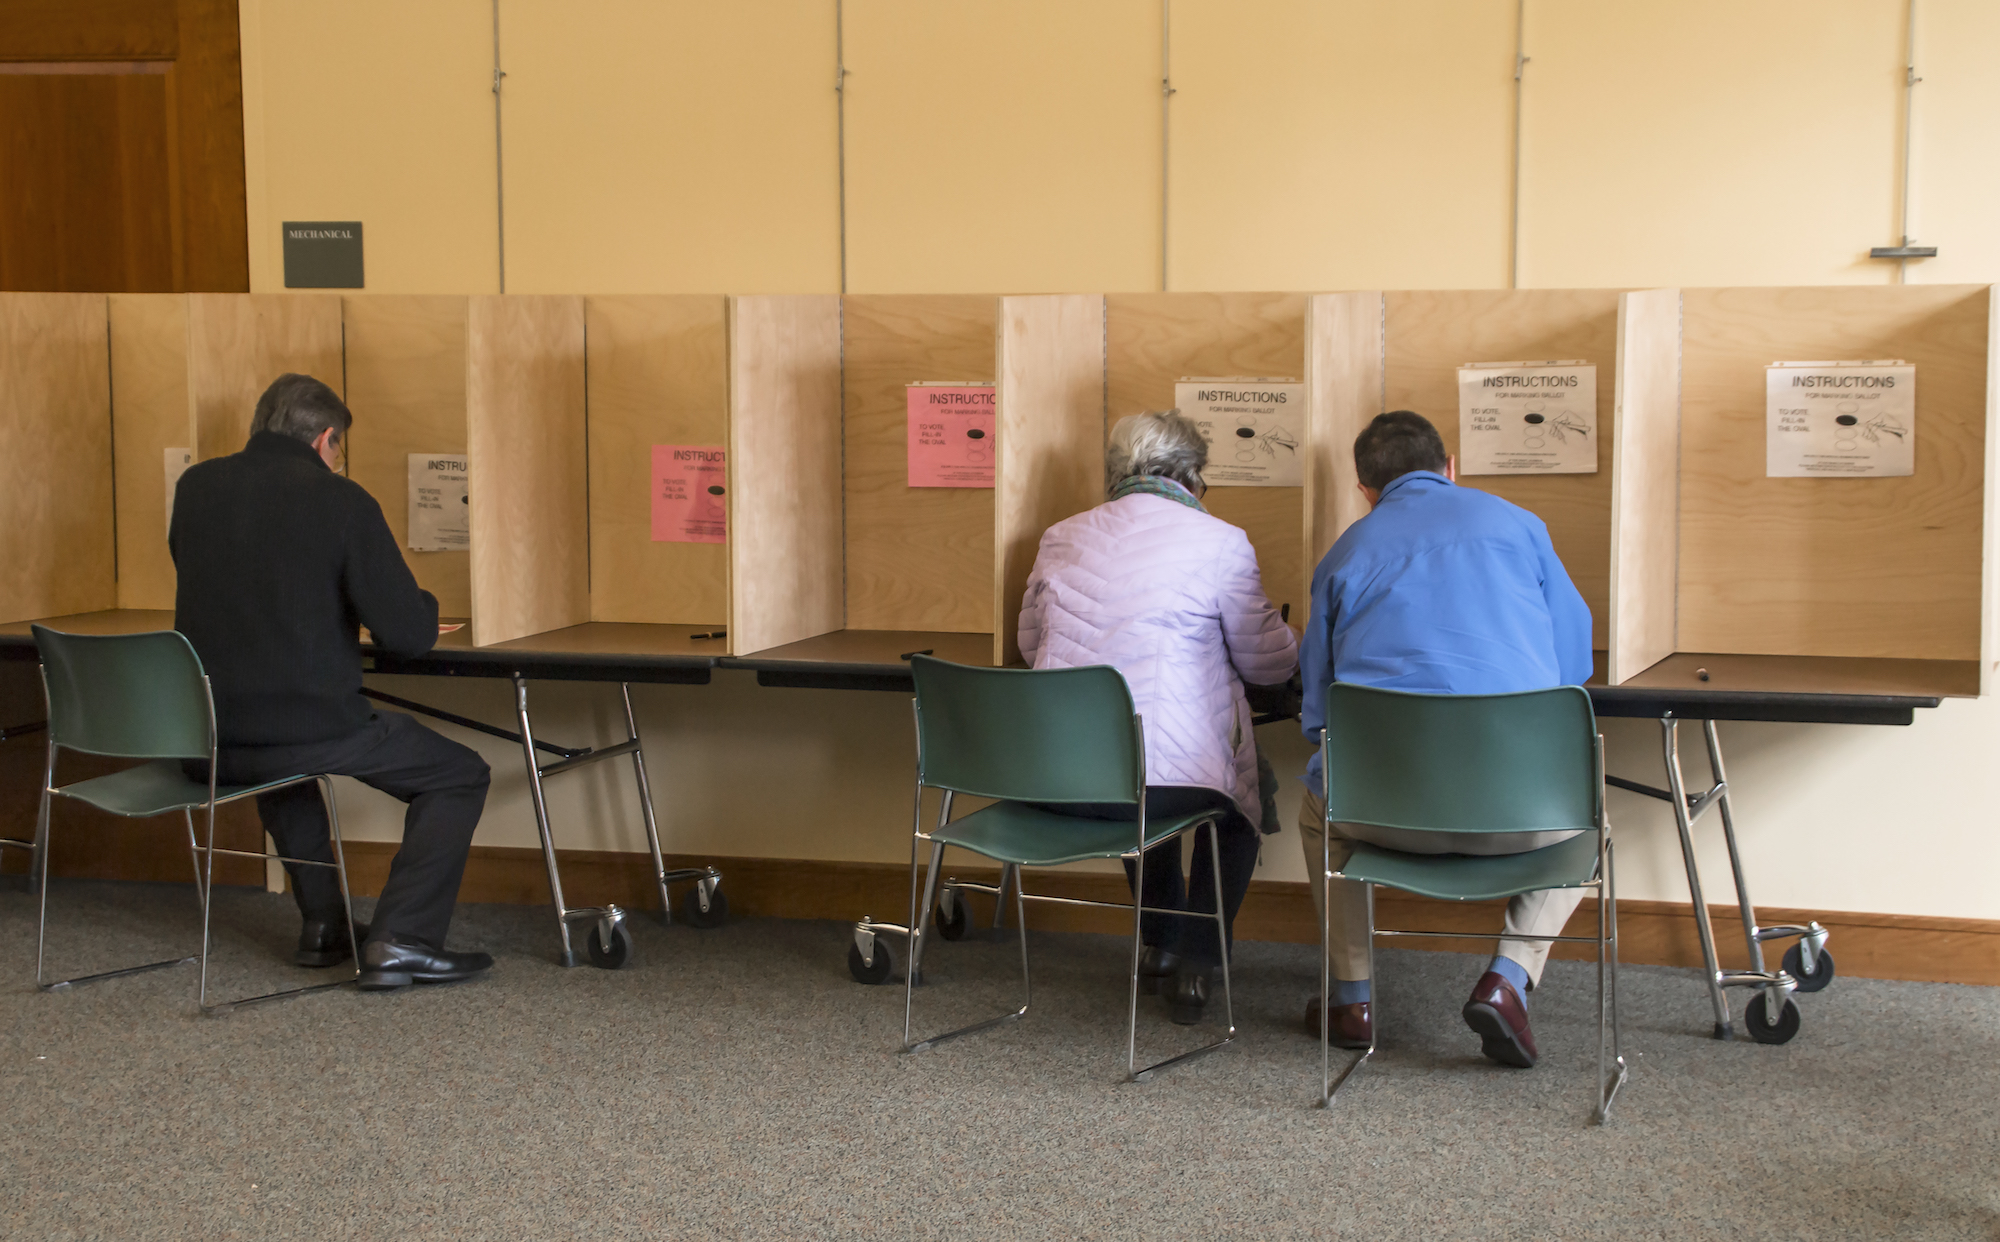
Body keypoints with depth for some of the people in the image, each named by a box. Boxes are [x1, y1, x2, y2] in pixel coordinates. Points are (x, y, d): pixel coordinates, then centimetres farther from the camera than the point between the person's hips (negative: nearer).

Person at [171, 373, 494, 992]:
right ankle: (399, 939, 0)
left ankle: (323, 924, 36)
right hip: (308, 727, -6)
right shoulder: (341, 500, -8)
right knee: (459, 775, 12)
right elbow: (411, 634, -10)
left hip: (205, 741, 6)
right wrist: (423, 603, 14)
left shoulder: (195, 487, 8)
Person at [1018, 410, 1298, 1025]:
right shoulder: (1219, 542, -3)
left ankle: (1161, 945, 48)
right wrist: (1287, 637, 30)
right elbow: (1266, 661, 6)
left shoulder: (1061, 538, 10)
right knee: (1244, 797, 29)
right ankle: (1194, 963, 23)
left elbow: (1030, 642, 23)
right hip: (1167, 777, -5)